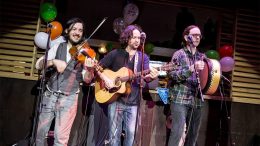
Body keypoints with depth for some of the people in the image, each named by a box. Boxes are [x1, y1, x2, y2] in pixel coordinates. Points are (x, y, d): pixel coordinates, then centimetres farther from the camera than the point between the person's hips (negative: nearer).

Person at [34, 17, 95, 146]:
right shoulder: (58, 47, 6)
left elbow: (86, 79, -5)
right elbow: (38, 65, 0)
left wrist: (89, 69, -26)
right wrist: (54, 61, -18)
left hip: (69, 98, -2)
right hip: (50, 95, 2)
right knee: (40, 133, 10)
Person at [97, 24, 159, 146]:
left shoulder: (143, 57, 6)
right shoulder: (115, 54, 1)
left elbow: (145, 76, -6)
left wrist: (151, 77, -28)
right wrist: (105, 78, -13)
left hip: (133, 101, 2)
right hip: (115, 99, -1)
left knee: (131, 133, 4)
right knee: (114, 133, 4)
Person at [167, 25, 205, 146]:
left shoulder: (202, 57, 15)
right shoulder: (179, 54, 0)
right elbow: (172, 75, -12)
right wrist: (192, 69, -21)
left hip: (197, 100, 6)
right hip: (181, 99, -6)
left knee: (193, 135, 8)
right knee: (177, 132, -14)